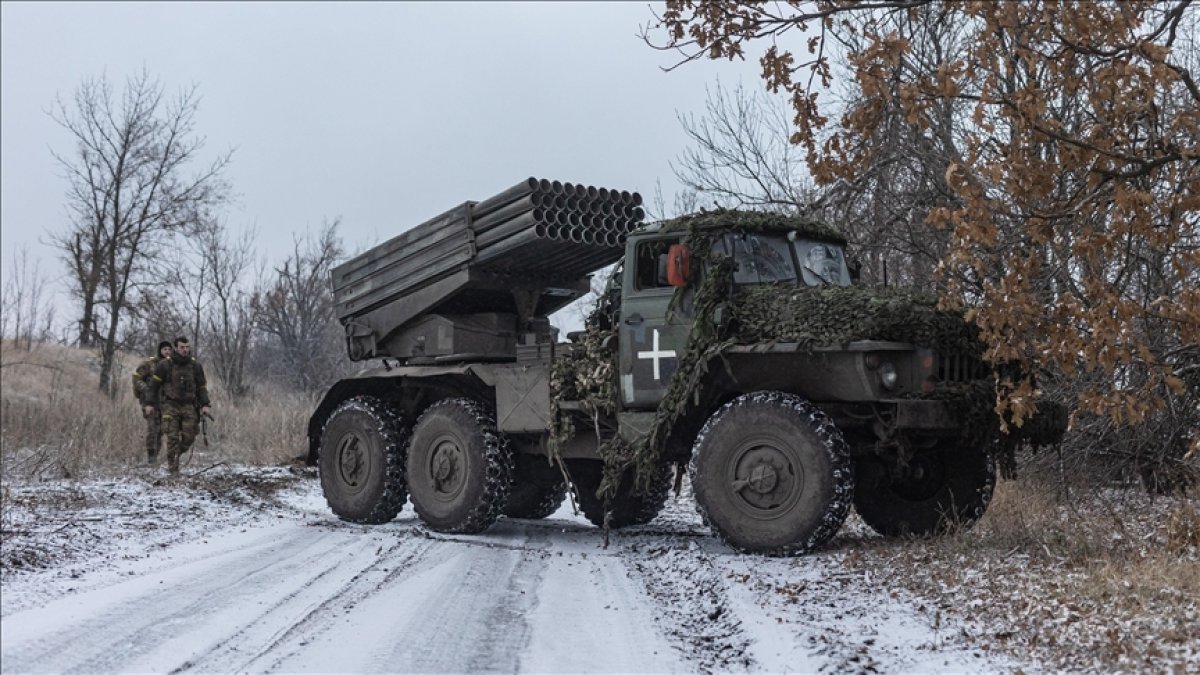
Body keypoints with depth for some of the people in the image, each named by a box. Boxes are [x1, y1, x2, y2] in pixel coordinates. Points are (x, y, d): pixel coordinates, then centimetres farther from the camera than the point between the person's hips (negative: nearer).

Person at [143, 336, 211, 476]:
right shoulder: (164, 365, -6)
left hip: (188, 406, 3)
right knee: (173, 437, -8)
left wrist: (205, 405, 0)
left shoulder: (195, 366, 2)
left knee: (188, 438, -2)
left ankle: (175, 455, 27)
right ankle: (173, 469, 0)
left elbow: (202, 386, 9)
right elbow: (153, 384, 1)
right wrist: (149, 403, -3)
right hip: (170, 406, -3)